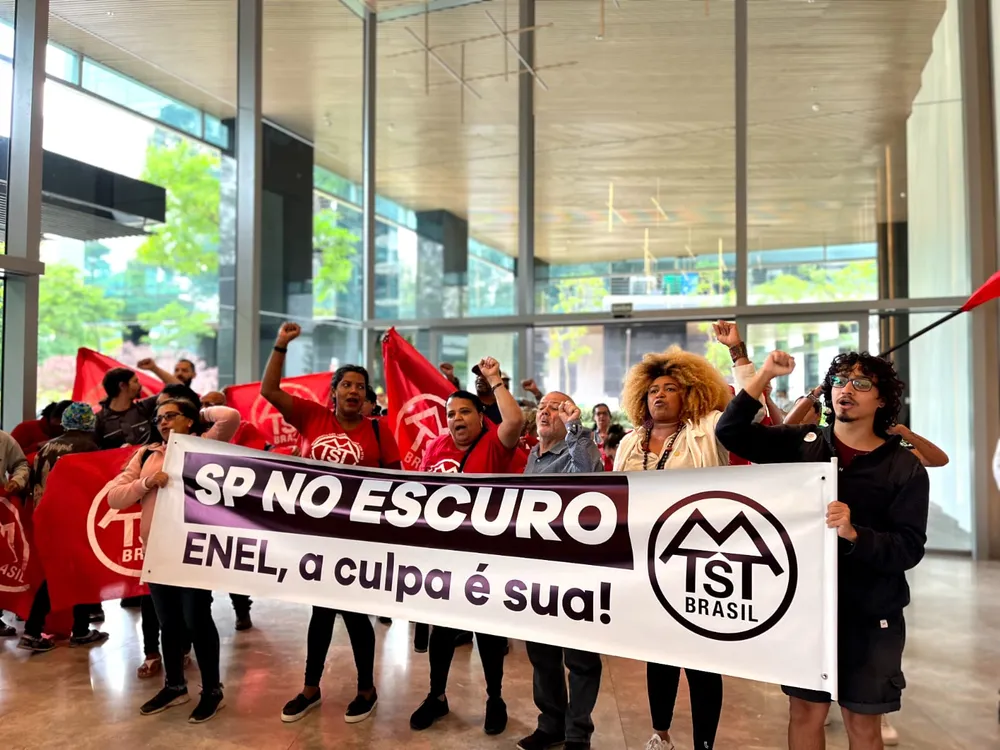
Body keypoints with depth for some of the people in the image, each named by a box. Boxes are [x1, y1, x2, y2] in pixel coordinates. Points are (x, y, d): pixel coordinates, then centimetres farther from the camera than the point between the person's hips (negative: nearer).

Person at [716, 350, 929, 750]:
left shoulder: (906, 468, -5)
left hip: (870, 615, -1)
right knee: (806, 710, 13)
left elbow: (909, 549, -12)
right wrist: (765, 374, -14)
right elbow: (730, 432, -6)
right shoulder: (802, 443, 1)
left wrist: (854, 534, -31)